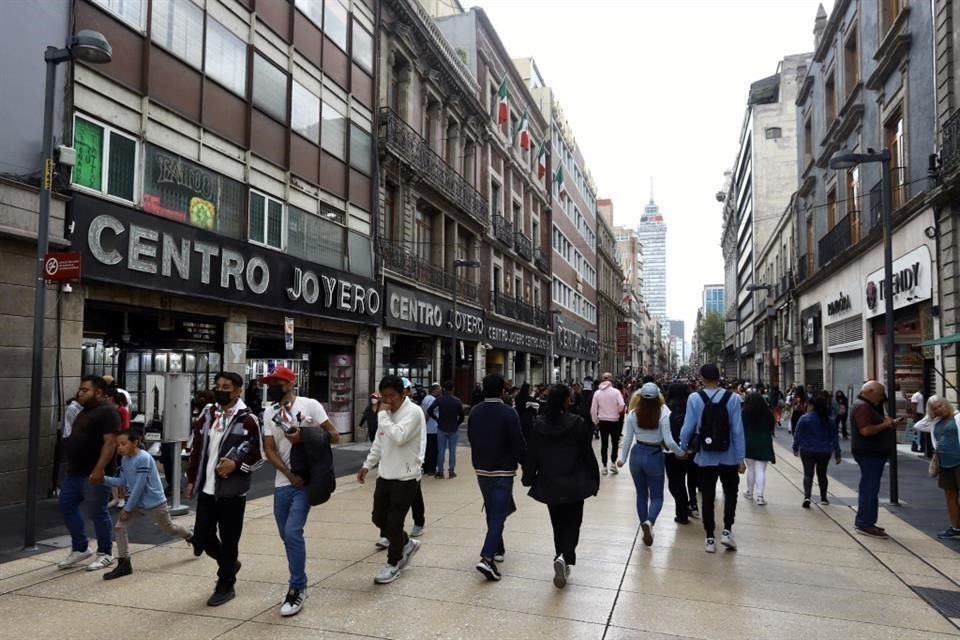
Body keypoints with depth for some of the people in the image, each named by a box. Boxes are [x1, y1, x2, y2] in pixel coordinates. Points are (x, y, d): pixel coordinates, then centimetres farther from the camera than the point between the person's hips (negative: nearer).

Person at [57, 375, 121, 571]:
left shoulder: (107, 412, -15)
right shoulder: (85, 412, 16)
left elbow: (110, 443, -23)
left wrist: (99, 469, -29)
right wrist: (71, 466, 22)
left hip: (93, 474, -10)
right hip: (75, 472, 10)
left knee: (97, 513, -2)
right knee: (66, 506, 13)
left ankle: (105, 554, 11)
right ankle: (81, 548, 25)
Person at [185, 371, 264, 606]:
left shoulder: (247, 420, -9)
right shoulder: (207, 414, 8)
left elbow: (259, 456, -6)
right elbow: (196, 448, 14)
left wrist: (236, 464, -20)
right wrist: (191, 479, 11)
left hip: (232, 492, -5)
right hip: (206, 489, 6)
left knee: (228, 540, 4)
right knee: (202, 539, 10)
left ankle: (225, 585, 22)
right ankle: (230, 564, 36)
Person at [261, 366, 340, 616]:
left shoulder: (309, 405, -7)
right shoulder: (269, 412, 6)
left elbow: (334, 435, -7)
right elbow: (269, 449, 1)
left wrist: (305, 438, -18)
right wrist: (289, 474, -12)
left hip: (307, 480, -5)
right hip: (283, 482, 5)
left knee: (293, 532, -13)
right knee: (286, 535, 13)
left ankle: (297, 589, 1)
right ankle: (298, 583, 30)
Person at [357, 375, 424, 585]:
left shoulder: (413, 411, -17)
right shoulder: (387, 413, 9)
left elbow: (399, 437, -31)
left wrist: (383, 415, -22)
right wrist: (367, 465, 15)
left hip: (406, 478, -8)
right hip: (385, 476, 8)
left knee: (394, 523, 0)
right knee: (379, 518, 14)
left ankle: (393, 564, 19)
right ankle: (406, 544, 35)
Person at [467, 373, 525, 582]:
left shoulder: (474, 412, 2)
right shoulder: (508, 413, -16)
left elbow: (471, 438, 10)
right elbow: (518, 444, -15)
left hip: (481, 469, 6)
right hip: (503, 470, -6)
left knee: (492, 511, 21)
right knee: (498, 514, -6)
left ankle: (497, 549, 32)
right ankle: (487, 557, -17)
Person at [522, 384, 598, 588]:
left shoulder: (539, 425, -3)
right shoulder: (578, 423, -11)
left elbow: (532, 455, 2)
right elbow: (588, 455, -6)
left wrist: (529, 478, 12)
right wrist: (594, 480, 4)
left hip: (549, 484, 3)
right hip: (574, 484, -3)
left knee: (558, 524, 18)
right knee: (572, 523, 7)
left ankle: (561, 560, 22)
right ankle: (564, 558, -15)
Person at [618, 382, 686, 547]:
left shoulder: (633, 414, -8)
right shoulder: (663, 414, -15)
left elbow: (627, 439, -2)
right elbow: (669, 441, -15)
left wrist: (622, 458, 13)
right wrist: (681, 453, 4)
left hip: (637, 454, 2)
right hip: (655, 456, -2)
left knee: (641, 495, 17)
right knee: (657, 496, 8)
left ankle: (645, 526, 22)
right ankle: (649, 522, -19)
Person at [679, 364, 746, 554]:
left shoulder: (694, 398, -10)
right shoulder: (732, 398, -10)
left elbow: (688, 427, -8)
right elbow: (737, 430, -9)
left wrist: (682, 448, 9)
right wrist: (741, 458, -3)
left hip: (705, 457, 0)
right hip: (728, 457, 0)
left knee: (708, 497, 10)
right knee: (730, 492, 20)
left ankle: (710, 539, 15)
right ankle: (727, 531, 10)